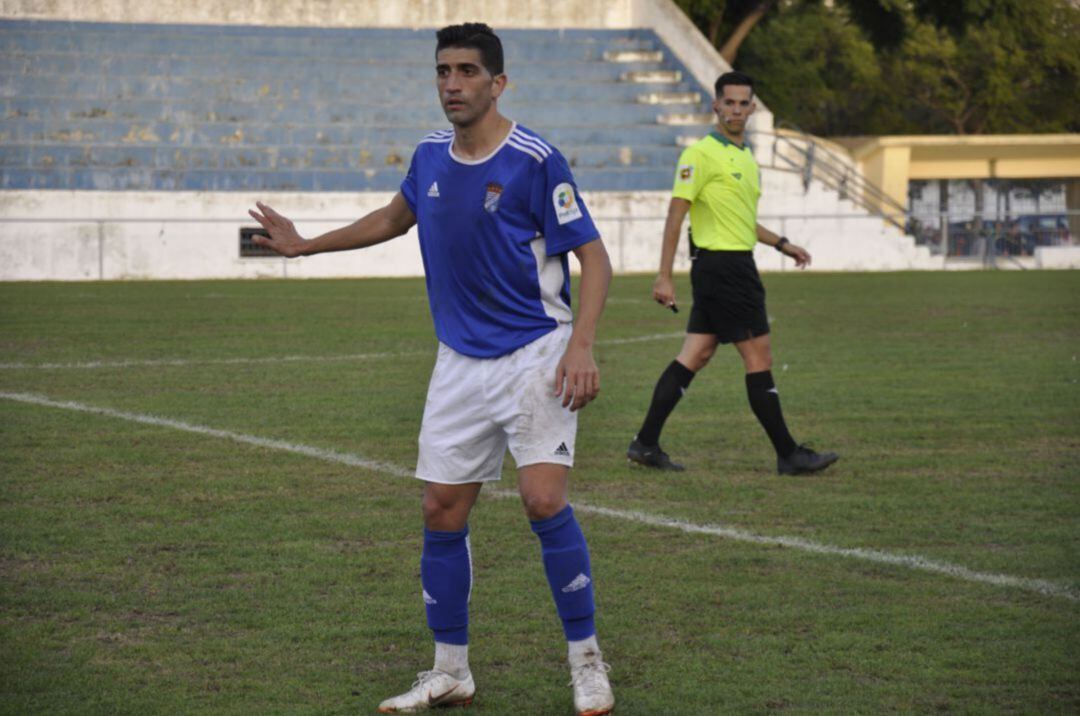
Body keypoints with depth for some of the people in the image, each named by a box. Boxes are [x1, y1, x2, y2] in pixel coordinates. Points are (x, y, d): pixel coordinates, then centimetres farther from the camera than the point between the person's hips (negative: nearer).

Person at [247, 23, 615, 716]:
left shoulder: (535, 160, -14)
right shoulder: (430, 156, 5)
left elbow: (594, 257, -14)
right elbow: (396, 217, 27)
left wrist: (581, 346, -26)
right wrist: (306, 244, 32)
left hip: (534, 356, -6)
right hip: (461, 364, 6)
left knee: (544, 498, -19)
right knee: (442, 512, 4)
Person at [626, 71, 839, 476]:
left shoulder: (745, 156, 17)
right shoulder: (701, 154, -11)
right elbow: (676, 214, -14)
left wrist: (781, 244, 25)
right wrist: (664, 276, -18)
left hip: (734, 267, 9)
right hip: (722, 265, -9)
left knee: (695, 357, 8)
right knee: (759, 359, -6)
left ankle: (646, 443, 9)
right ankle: (788, 455, 0)